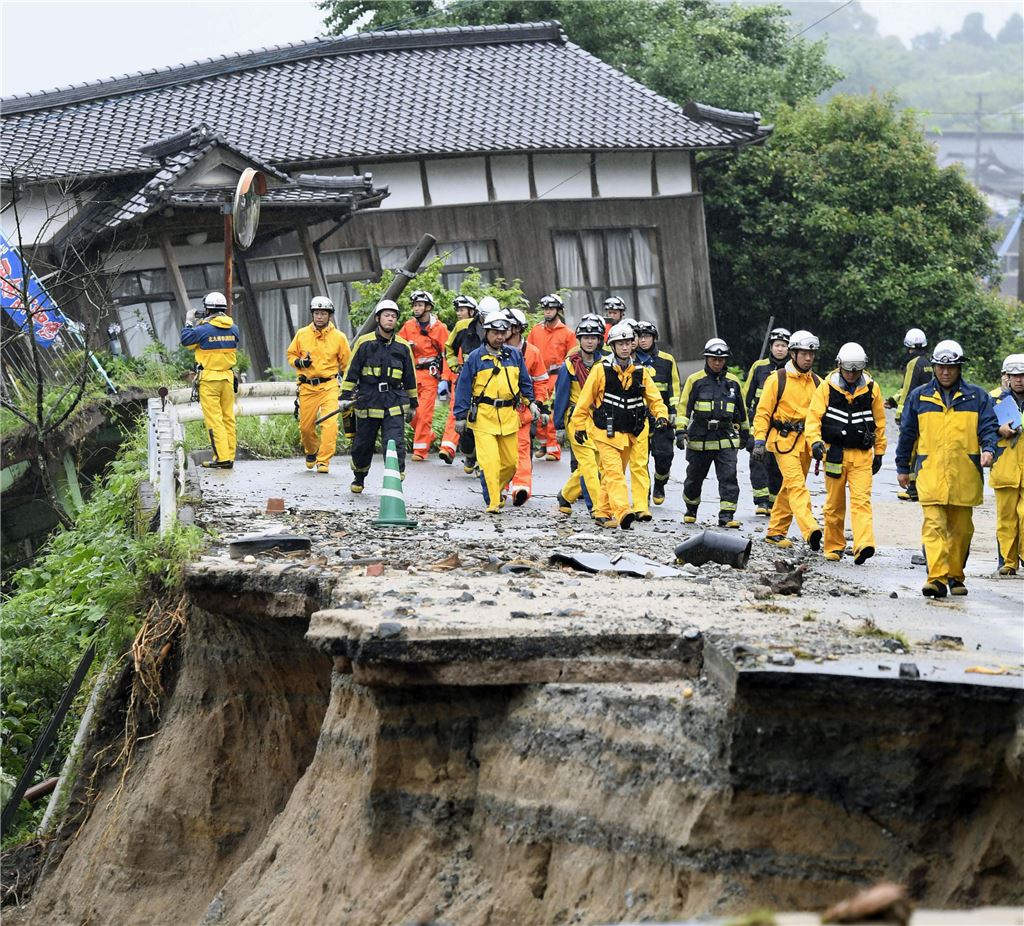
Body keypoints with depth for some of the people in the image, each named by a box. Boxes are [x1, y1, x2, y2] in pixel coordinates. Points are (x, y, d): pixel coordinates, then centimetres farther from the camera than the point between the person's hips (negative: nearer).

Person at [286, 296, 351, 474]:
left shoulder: (338, 337, 1)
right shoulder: (302, 334, 4)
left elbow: (346, 363, 10)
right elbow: (291, 355, 14)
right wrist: (299, 362, -8)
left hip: (329, 386, -2)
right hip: (307, 386, 2)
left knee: (330, 423, -17)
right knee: (305, 426, 8)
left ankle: (323, 460, -11)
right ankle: (311, 451, 37)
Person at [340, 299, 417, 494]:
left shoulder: (403, 347, 7)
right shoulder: (364, 343, 0)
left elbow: (410, 378, 16)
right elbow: (351, 372, 2)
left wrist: (412, 404, 18)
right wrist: (345, 397, -3)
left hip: (394, 405, 0)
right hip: (367, 403, 0)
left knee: (395, 445, -12)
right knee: (362, 445, 11)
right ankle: (358, 478, 34)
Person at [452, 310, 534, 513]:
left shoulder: (515, 355, 8)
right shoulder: (476, 357, -2)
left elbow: (525, 382, 20)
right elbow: (463, 387, 0)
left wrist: (530, 402, 11)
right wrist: (460, 416, -2)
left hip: (508, 415, 4)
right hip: (483, 415, -4)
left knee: (510, 461, 10)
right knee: (489, 461, -14)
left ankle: (498, 488, 36)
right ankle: (493, 501, -10)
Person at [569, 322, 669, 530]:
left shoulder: (641, 372, 4)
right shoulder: (601, 370, -7)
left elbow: (655, 398, 4)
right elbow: (585, 399, -1)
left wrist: (661, 415, -15)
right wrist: (579, 426, 1)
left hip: (628, 434, 5)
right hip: (605, 432, -5)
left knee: (615, 473, 14)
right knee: (613, 472, -17)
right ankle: (622, 513, -31)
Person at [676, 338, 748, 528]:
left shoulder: (733, 382, 9)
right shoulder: (695, 380, 0)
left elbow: (741, 409, 20)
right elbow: (684, 406, -3)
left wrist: (744, 432, 26)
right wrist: (681, 431, -12)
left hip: (726, 439, 1)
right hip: (700, 438, -1)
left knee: (729, 476, -11)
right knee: (694, 477, 11)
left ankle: (727, 515, -11)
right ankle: (691, 510, 32)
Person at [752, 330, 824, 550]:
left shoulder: (817, 382, 11)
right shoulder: (777, 379, -4)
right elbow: (763, 412, -3)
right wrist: (759, 442, -9)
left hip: (806, 441, 6)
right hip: (783, 439, -6)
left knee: (790, 488, 11)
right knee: (796, 484, -17)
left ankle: (775, 532, 20)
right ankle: (810, 530, -31)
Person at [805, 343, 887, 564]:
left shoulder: (871, 388, 4)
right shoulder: (827, 387, -1)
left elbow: (879, 422, 13)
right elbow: (813, 417, -4)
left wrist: (879, 452, 15)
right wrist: (815, 441, -21)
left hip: (862, 455, 0)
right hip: (834, 452, 0)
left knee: (861, 500, -13)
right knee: (834, 503, 8)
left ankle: (864, 546, -24)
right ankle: (834, 547, 21)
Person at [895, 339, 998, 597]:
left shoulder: (977, 396, 8)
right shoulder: (919, 397, 9)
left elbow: (989, 426, 5)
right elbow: (907, 433, 15)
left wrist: (988, 448, -16)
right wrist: (902, 467, 16)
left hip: (965, 476, 1)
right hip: (930, 474, -1)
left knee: (961, 528, 9)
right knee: (934, 526, -12)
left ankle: (955, 576, 22)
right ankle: (937, 579, -17)